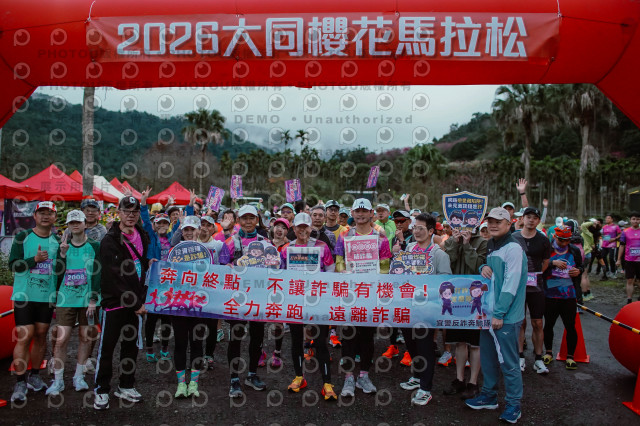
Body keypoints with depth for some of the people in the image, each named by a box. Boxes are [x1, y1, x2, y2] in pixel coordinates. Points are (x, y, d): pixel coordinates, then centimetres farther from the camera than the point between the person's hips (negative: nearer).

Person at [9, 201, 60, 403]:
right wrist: (35, 259, -22)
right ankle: (20, 384, 1)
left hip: (47, 297, 3)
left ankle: (34, 376, 23)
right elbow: (13, 265, -8)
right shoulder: (23, 237, -2)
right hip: (24, 296, -3)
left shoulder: (58, 240, 8)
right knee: (25, 337, -7)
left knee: (41, 335, 9)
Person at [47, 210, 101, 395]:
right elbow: (58, 273, 0)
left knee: (85, 337, 6)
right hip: (66, 299, 1)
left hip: (87, 299, -1)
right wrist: (63, 255, -14)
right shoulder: (64, 246, 8)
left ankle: (79, 377, 21)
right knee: (61, 339, -2)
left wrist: (93, 299, -9)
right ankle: (58, 381, 11)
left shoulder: (94, 246, 1)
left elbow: (97, 274, -3)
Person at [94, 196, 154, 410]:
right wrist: (135, 304, -19)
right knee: (107, 346, 3)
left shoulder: (142, 236, 8)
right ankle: (101, 390, 18)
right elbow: (115, 278, -18)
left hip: (136, 301, 6)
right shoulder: (110, 241, -13)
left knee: (131, 345, 14)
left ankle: (126, 386, 28)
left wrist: (149, 264, 4)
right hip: (115, 301, -6)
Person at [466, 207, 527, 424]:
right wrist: (483, 268, 0)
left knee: (508, 362, 2)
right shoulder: (491, 247, 13)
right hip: (489, 313, 8)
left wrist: (499, 314, -20)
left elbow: (511, 284, -19)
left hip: (506, 316, -8)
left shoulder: (513, 249, -14)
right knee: (487, 357, 16)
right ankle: (489, 395, 31)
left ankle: (513, 404, 16)